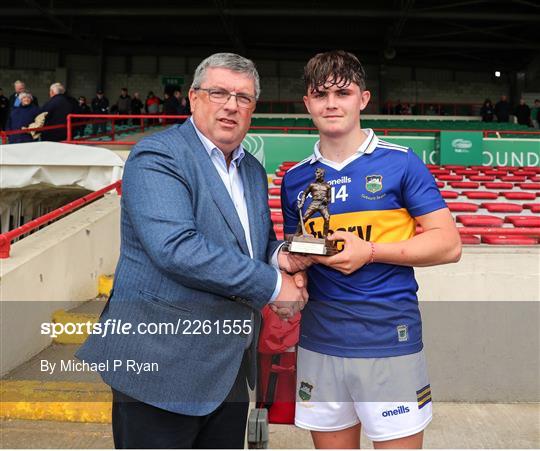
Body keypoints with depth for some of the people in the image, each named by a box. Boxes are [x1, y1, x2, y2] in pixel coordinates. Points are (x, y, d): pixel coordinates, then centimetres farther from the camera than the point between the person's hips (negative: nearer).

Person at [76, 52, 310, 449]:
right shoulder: (157, 156, -12)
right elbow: (176, 248, -25)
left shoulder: (254, 171, 13)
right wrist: (272, 285, -19)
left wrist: (280, 255, -4)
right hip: (162, 366, -7)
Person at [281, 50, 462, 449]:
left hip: (390, 343, -3)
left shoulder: (400, 163, -3)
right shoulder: (296, 179, 9)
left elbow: (448, 243, -5)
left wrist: (370, 252, -16)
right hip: (319, 345, 4)